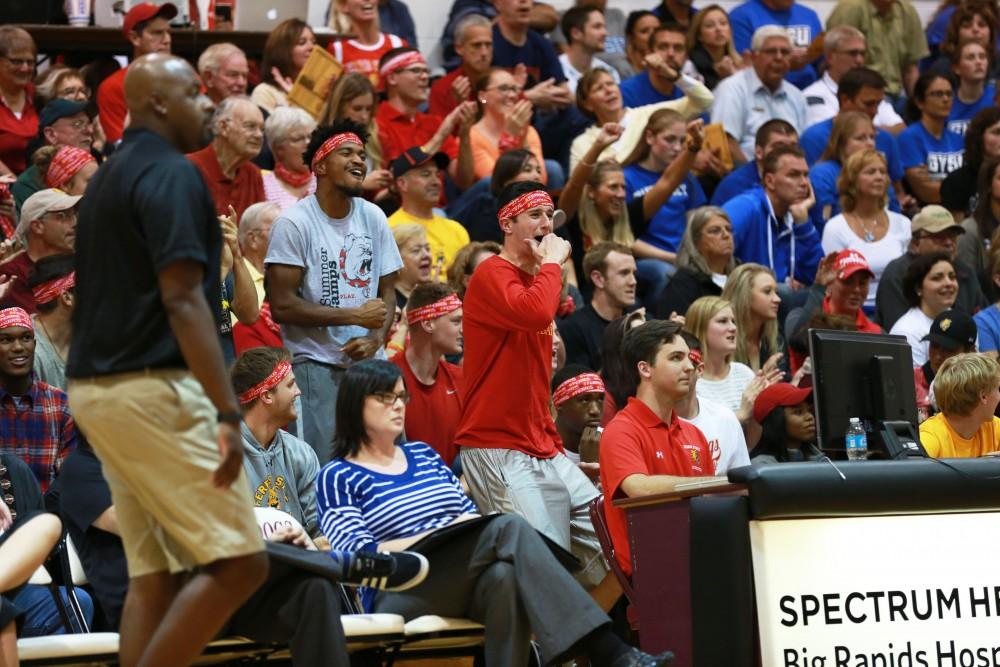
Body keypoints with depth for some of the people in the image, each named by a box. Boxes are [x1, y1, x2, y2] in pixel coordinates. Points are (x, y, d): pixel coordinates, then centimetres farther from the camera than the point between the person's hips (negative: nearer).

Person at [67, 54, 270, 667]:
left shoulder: (114, 175, 19)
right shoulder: (170, 175, -11)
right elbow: (182, 299, -20)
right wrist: (228, 411, -23)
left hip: (98, 386, 10)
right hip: (154, 387, -10)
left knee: (154, 572, 8)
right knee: (237, 561, -7)